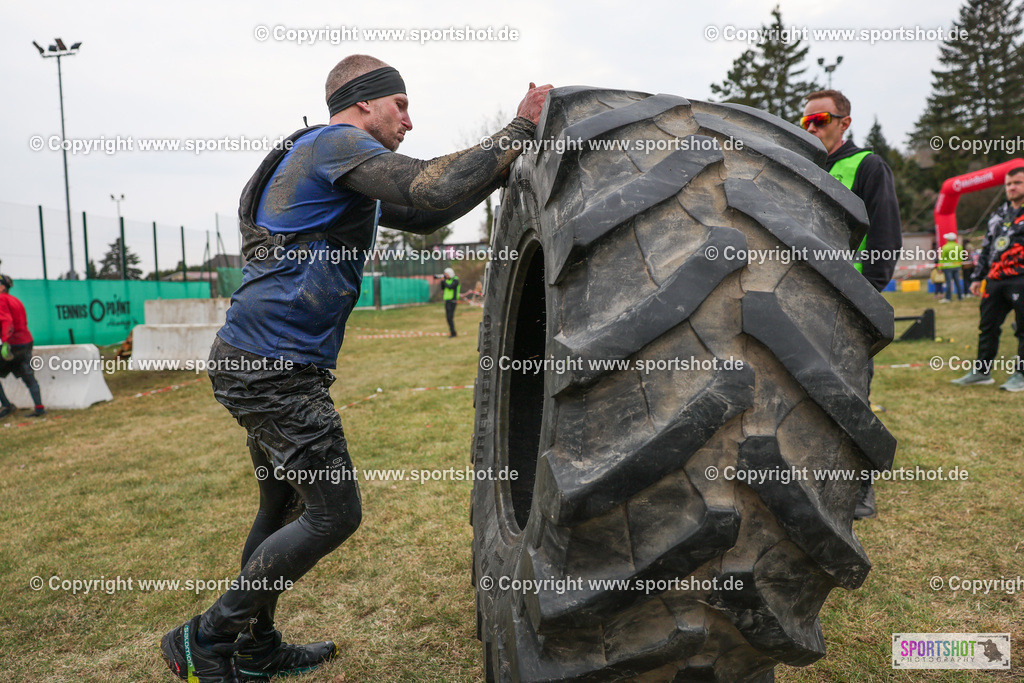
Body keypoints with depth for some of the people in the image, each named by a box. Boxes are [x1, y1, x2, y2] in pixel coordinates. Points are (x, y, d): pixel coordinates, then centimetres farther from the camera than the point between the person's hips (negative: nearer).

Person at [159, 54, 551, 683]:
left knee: (283, 507, 18)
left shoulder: (341, 168, 23)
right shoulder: (338, 143, -9)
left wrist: (505, 166, 13)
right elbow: (432, 191, -24)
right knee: (334, 513, -3)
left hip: (253, 364, 11)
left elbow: (421, 217, 21)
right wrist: (521, 129, -13)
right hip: (276, 367, -11)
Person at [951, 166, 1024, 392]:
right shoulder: (998, 215, 19)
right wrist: (977, 277, 18)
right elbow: (986, 248, 22)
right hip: (995, 280, 6)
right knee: (987, 327, 8)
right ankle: (982, 372, 16)